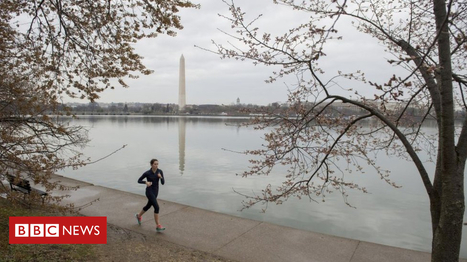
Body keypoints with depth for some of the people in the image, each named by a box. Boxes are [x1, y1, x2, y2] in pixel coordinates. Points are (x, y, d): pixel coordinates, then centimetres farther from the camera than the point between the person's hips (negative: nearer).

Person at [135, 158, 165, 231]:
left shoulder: (160, 171, -6)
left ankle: (138, 216, 52)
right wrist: (146, 182, -23)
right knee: (156, 207, -17)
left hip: (155, 191, 6)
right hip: (149, 191, -6)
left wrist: (161, 177, -28)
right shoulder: (147, 173, -16)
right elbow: (139, 180, -4)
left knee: (148, 206, 24)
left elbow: (163, 183, -8)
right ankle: (158, 226, -11)